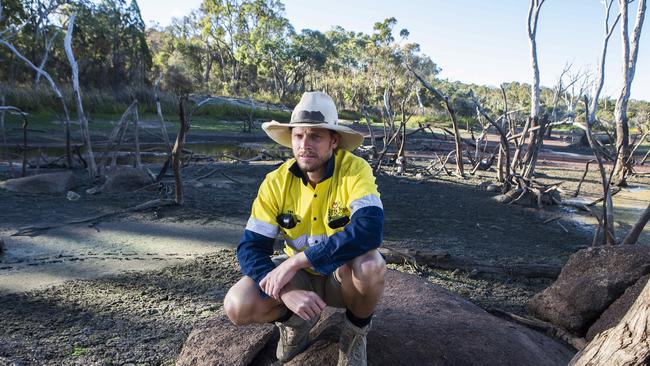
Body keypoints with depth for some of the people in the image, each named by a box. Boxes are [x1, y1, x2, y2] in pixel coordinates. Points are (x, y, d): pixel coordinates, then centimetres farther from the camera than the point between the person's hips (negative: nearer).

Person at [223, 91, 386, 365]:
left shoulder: (354, 170, -23)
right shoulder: (276, 182, -14)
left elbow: (370, 230, -38)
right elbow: (251, 248, -15)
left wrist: (295, 261, -36)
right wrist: (287, 292, -34)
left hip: (344, 274, -2)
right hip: (299, 275, 2)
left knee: (369, 264, -37)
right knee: (237, 306, -22)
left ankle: (356, 330, -3)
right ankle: (297, 321, 11)